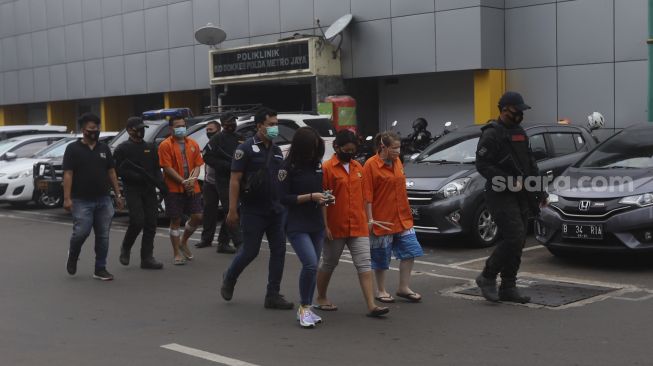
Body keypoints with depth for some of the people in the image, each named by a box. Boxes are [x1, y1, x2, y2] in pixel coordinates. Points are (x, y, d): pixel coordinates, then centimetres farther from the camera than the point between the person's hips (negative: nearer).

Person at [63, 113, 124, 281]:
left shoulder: (104, 149, 12)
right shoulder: (73, 149, -2)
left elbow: (111, 172, 15)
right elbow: (68, 174, -7)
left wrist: (118, 195, 9)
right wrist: (67, 198, -15)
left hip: (103, 200, 4)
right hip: (82, 201, -4)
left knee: (103, 236, 3)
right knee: (81, 232, -11)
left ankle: (100, 269, 12)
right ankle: (72, 256, 20)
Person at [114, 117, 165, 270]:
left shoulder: (150, 148, 16)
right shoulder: (122, 149, 1)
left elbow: (157, 169, 17)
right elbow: (120, 170, -8)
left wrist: (160, 182, -2)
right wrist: (139, 177, -18)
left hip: (149, 190, 5)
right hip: (132, 190, -5)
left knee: (150, 224, 1)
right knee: (137, 221, -16)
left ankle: (147, 258, 6)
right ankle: (125, 248, 10)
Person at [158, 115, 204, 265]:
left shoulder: (193, 144, 11)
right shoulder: (165, 145, -4)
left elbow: (197, 165, 10)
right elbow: (167, 168, -10)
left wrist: (192, 179, -10)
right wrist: (183, 182, -15)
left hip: (192, 189, 4)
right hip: (174, 189, -4)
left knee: (198, 217, 1)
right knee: (175, 220, 1)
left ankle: (183, 242, 26)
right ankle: (177, 254, 10)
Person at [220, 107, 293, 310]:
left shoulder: (276, 150, 12)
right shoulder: (246, 148, -8)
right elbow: (235, 180, -11)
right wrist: (232, 210, -16)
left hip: (276, 210, 6)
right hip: (253, 211, -6)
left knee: (279, 250, 2)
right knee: (250, 250, 1)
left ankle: (273, 295, 9)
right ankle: (229, 278, 29)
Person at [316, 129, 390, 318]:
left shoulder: (358, 167, 10)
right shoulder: (327, 168, -8)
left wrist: (366, 220, 16)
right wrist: (325, 226, -13)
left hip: (358, 227, 5)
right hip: (335, 228, -5)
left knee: (365, 265, -3)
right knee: (328, 264, 11)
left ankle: (371, 306, -6)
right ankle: (321, 299, 30)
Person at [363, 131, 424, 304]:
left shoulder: (397, 161, 7)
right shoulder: (371, 165, -14)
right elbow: (367, 195, -15)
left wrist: (407, 211, 15)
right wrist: (370, 220, -17)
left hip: (402, 218, 7)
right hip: (382, 220, -6)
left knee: (410, 251, 4)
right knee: (381, 257, 5)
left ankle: (404, 288, 16)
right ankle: (381, 291, 21)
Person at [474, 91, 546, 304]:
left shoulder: (519, 133, 18)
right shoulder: (491, 135, -10)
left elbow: (530, 162, 23)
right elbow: (483, 165, -17)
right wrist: (510, 182, -21)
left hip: (520, 196, 9)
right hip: (501, 196, -9)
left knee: (517, 242, 8)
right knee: (513, 238, -16)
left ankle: (508, 288, 15)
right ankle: (487, 277, 0)